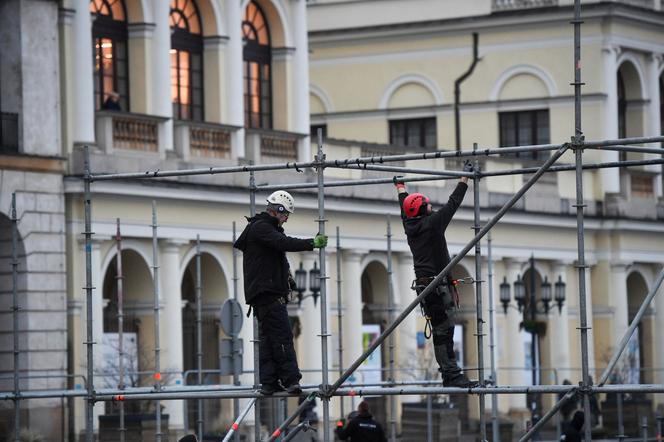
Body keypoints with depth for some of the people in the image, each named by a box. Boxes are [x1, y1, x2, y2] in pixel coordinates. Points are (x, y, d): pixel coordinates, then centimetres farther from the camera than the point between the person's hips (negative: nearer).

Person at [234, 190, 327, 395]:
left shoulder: (265, 228, 23)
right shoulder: (260, 228, -11)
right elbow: (284, 243, -25)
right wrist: (311, 243, -30)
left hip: (266, 293, 11)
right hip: (267, 293, -11)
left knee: (268, 337, 9)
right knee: (282, 334, -14)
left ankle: (269, 382, 8)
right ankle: (290, 380, -18)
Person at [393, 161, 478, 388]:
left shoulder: (410, 225, 11)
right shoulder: (432, 223, -10)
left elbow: (405, 207, 30)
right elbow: (453, 202, -4)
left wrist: (400, 186, 48)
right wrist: (465, 177, 6)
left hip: (423, 284, 9)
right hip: (438, 284, -9)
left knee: (441, 331, 8)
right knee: (444, 331, -12)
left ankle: (449, 374, 8)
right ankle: (452, 375, -17)